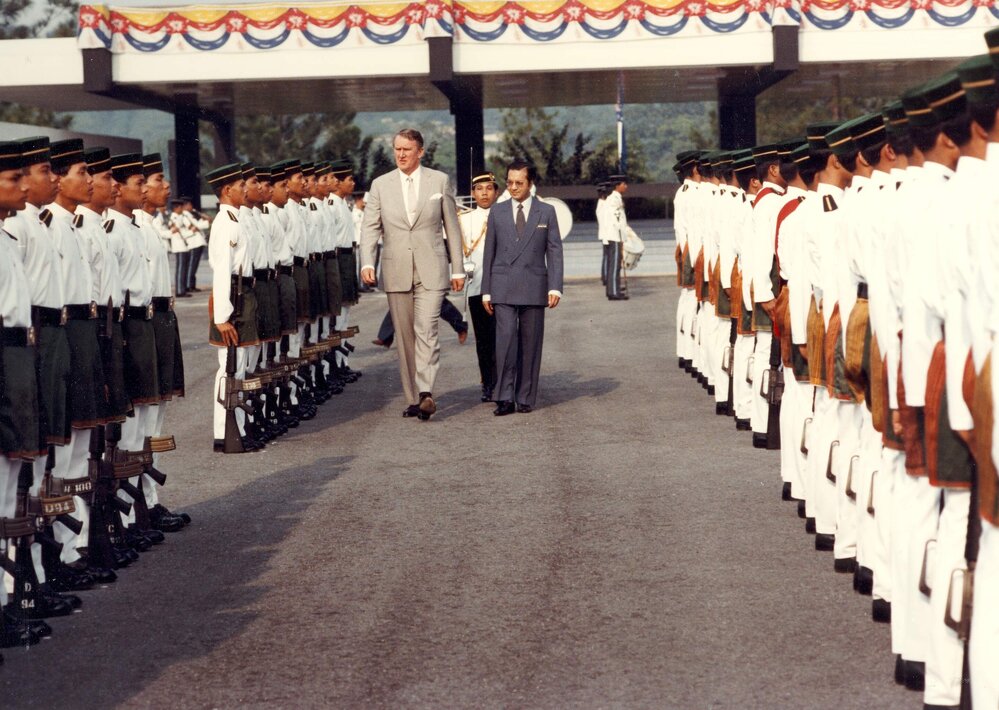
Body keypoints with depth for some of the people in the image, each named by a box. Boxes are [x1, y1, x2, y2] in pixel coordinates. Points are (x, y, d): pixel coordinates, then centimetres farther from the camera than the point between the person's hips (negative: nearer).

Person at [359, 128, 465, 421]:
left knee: (426, 330, -17)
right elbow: (370, 227, 3)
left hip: (431, 270, -2)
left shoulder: (439, 181, 5)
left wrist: (457, 268, 6)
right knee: (405, 338, 5)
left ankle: (425, 393, -25)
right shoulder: (380, 185, 7)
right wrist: (367, 262, -13)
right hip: (396, 271, 2)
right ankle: (413, 399, 11)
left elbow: (452, 227, 8)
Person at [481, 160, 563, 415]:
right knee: (506, 339, -12)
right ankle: (504, 398, -11)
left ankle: (526, 398, 10)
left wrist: (555, 287, -7)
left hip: (533, 288, 0)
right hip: (503, 289, 0)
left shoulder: (546, 212, 7)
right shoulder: (497, 214, 10)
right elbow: (489, 254, 12)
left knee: (530, 344, 3)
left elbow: (554, 251, 3)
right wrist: (486, 291, 8)